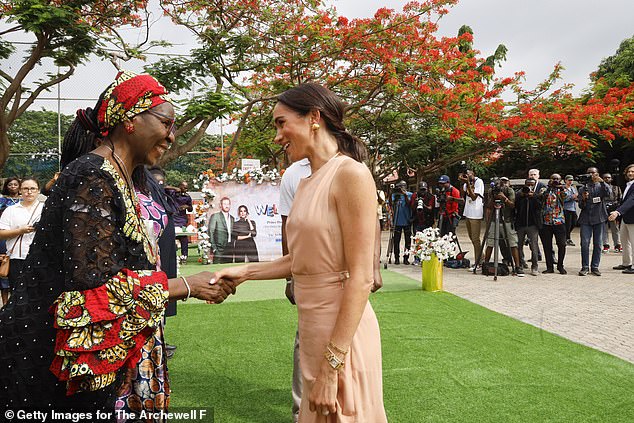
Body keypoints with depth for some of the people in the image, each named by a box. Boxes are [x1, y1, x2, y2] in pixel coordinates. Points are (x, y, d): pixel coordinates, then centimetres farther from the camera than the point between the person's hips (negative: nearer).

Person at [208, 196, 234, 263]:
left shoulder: (232, 218, 17)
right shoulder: (215, 216, -1)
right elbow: (210, 232, -5)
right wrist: (213, 248, -11)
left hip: (229, 250, 5)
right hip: (219, 249, -5)